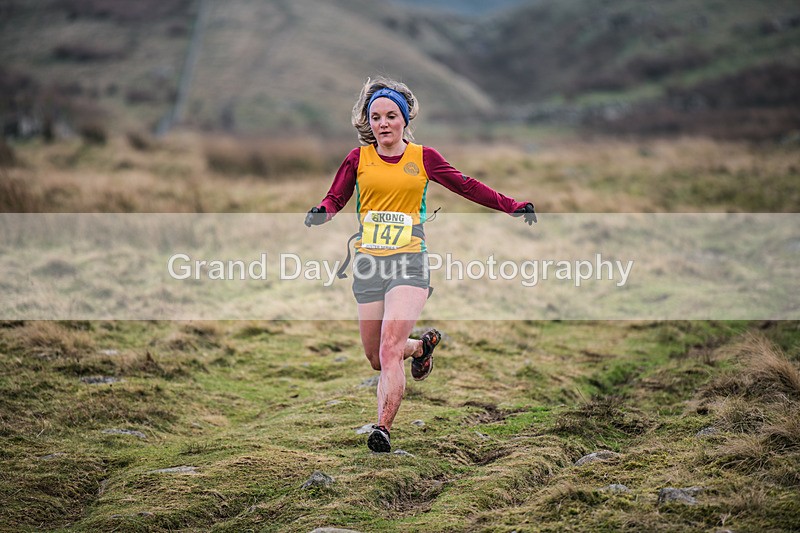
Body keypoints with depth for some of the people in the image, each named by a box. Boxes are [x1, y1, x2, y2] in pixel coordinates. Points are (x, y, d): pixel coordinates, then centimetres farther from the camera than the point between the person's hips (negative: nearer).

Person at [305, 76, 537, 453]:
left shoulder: (423, 157, 5)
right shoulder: (358, 159, 6)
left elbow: (467, 186, 13)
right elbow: (335, 198, 11)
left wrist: (514, 207, 10)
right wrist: (320, 213, -13)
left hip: (409, 261, -2)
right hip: (368, 263, 2)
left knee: (390, 350, -19)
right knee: (376, 360, 8)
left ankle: (383, 428, -20)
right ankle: (423, 345, 39)